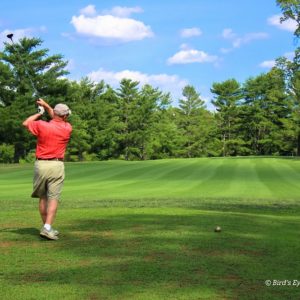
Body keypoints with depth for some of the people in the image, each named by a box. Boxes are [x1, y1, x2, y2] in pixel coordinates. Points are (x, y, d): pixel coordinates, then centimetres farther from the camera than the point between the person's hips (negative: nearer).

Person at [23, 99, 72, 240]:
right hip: (56, 165, -1)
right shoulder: (67, 128, 0)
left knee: (42, 197, 13)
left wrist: (39, 113, 21)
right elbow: (59, 121, 22)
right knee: (53, 198, -2)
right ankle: (47, 228, -13)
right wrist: (46, 105, 26)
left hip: (41, 165, 1)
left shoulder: (42, 126, -5)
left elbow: (25, 123, 14)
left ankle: (47, 227, 19)